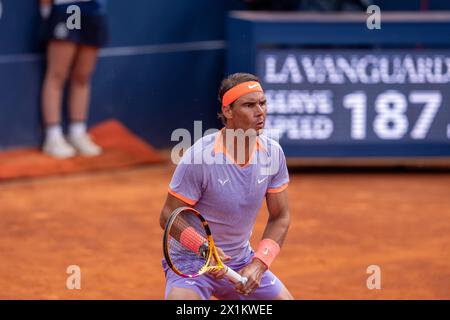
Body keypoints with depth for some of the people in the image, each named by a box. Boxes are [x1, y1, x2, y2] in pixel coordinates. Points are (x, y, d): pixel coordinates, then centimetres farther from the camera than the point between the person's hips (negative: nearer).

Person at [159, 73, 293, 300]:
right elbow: (169, 217, -15)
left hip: (242, 262, 6)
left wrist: (258, 264, -13)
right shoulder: (200, 157, -22)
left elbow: (280, 218, 2)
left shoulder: (273, 153, -6)